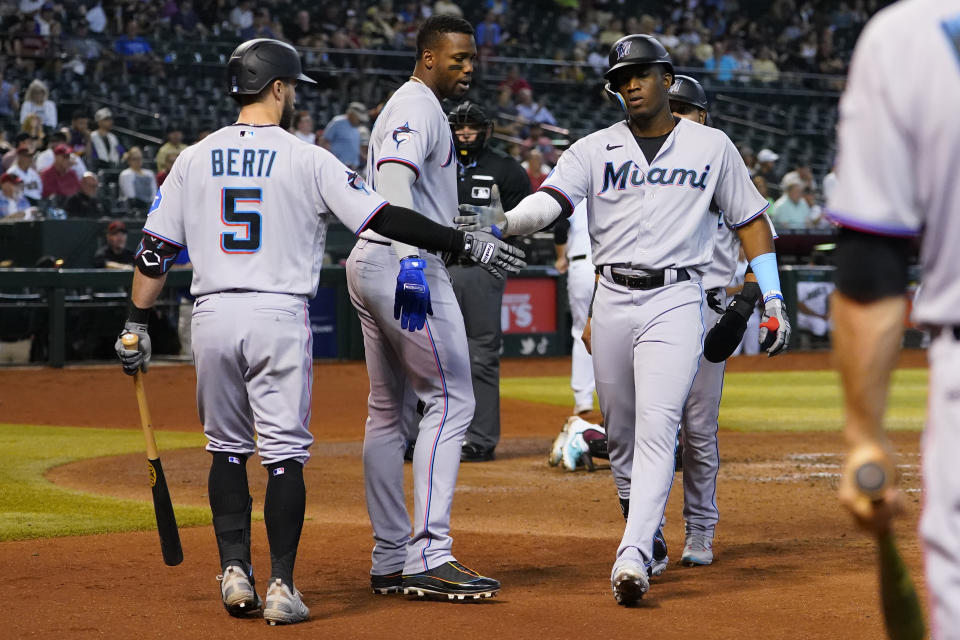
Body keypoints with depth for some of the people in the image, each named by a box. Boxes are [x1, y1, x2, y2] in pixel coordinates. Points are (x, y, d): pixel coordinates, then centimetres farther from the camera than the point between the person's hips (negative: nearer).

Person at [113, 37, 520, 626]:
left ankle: (235, 572, 9)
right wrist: (463, 242, -1)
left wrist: (138, 324, 14)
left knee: (227, 449, 16)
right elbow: (384, 219, -7)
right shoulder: (307, 160, -4)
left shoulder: (194, 159, 7)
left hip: (213, 318, 3)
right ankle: (281, 588, -2)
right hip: (279, 318, -3)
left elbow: (155, 249, 7)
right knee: (285, 454, 1)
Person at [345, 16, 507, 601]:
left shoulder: (402, 108, 22)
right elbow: (394, 174, -27)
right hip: (404, 264, -11)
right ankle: (428, 555, -19)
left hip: (369, 264, 11)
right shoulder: (419, 108, -10)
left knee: (387, 410, 11)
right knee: (451, 400, -11)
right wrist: (411, 260, -39)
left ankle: (390, 560, 14)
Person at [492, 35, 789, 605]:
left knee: (657, 426, -17)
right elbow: (550, 201, -9)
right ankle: (648, 533, 30)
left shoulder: (712, 146, 8)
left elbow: (752, 220, 13)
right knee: (620, 432, 10)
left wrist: (774, 299, 5)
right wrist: (499, 226, -30)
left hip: (675, 301, -3)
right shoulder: (594, 150, 8)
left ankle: (633, 559, -27)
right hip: (611, 301, 3)